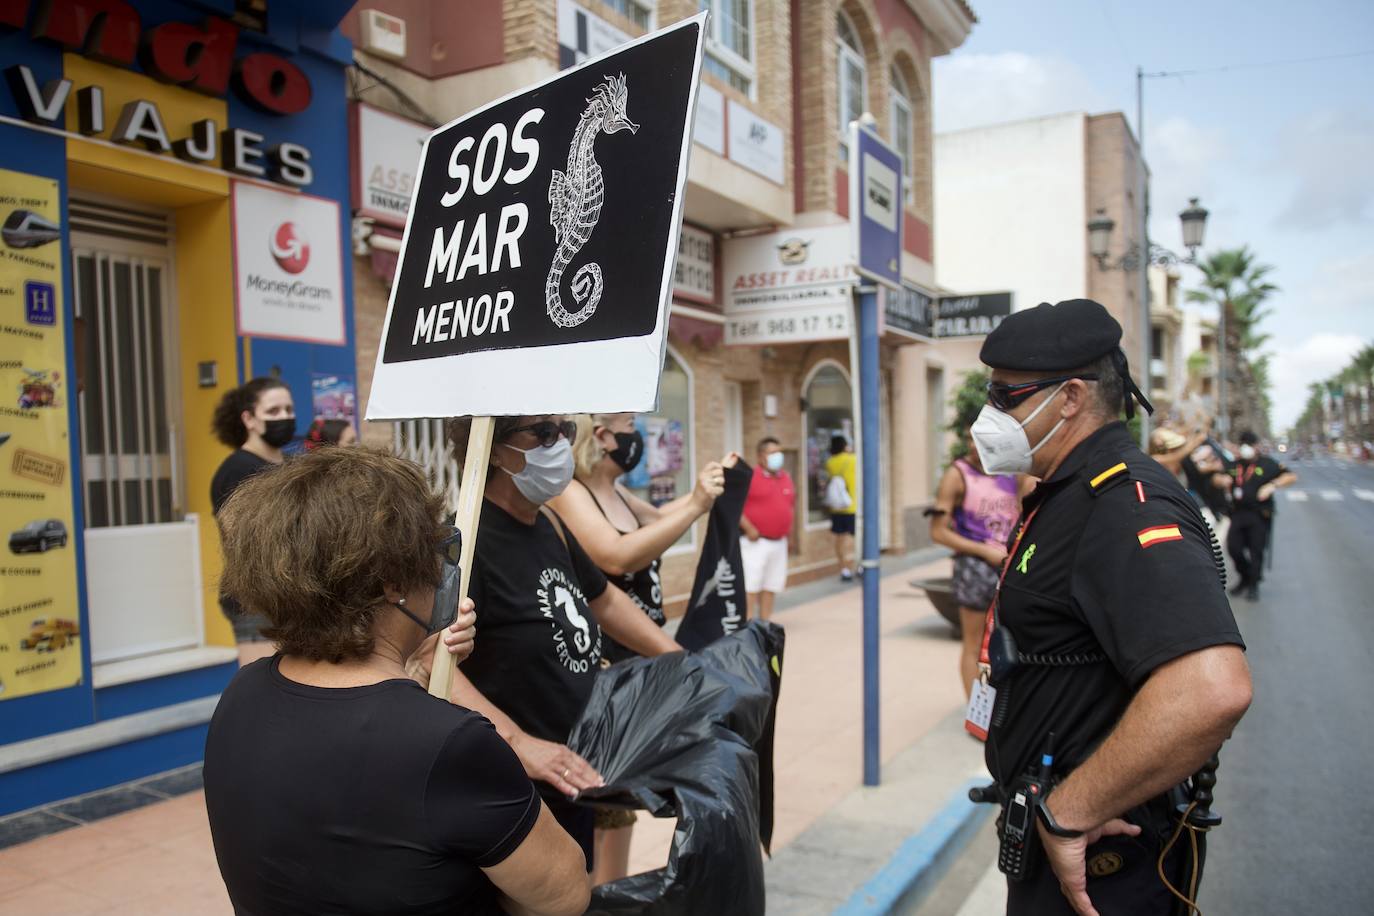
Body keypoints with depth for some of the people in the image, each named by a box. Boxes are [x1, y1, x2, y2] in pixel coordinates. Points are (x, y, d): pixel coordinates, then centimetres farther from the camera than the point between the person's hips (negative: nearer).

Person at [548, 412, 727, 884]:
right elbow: (618, 557, -32)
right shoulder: (566, 493, -18)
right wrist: (695, 506, -29)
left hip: (635, 665, 10)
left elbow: (656, 518, 30)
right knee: (592, 806, -2)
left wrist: (704, 490, 20)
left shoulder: (614, 492, 9)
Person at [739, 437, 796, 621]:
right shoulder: (749, 476, -10)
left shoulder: (786, 478, 12)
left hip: (779, 542, 7)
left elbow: (792, 502, 26)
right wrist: (748, 528, -17)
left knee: (771, 585, 11)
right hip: (755, 541, -7)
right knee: (750, 587, -8)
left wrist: (787, 525, 14)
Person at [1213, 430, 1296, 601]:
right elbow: (1217, 479, 21)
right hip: (1238, 513, 4)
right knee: (1233, 547, 0)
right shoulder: (1234, 465, 15)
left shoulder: (1267, 464, 3)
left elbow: (1292, 477, -2)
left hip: (1260, 515, -4)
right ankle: (1245, 578, 24)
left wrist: (1272, 485, -19)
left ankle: (1253, 585, 9)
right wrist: (1222, 480, -4)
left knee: (1256, 550, -5)